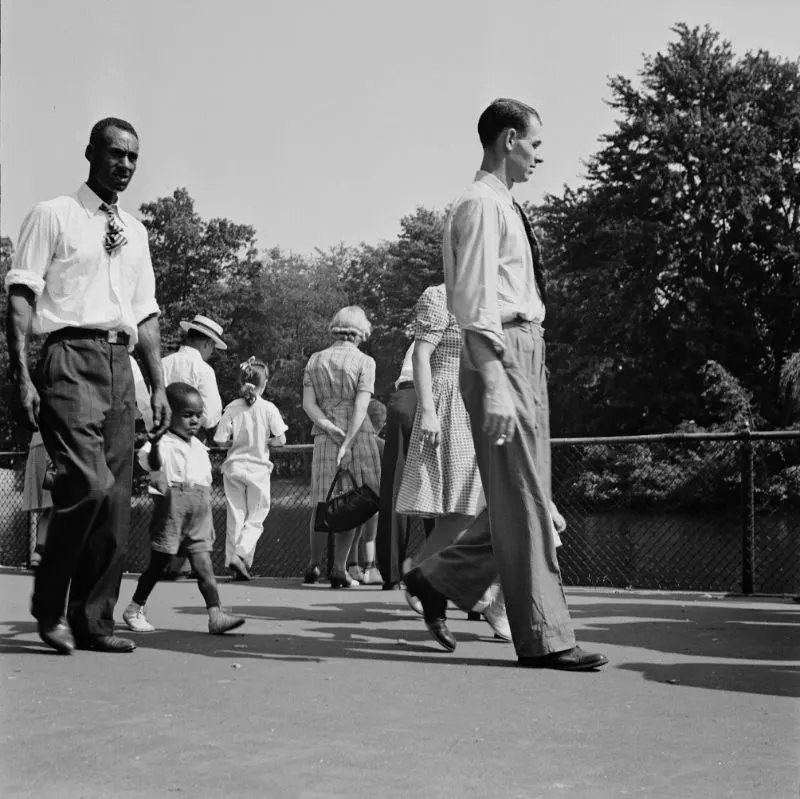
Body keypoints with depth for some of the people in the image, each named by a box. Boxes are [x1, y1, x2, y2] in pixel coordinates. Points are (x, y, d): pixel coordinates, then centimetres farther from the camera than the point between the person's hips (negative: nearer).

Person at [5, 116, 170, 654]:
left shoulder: (135, 232, 21)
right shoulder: (53, 216, 3)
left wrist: (159, 385, 13)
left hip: (120, 365, 6)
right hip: (71, 357, -6)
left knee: (117, 499, 2)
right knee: (89, 484, -19)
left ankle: (94, 620, 10)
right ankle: (49, 605, 0)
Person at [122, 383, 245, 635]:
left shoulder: (199, 448, 17)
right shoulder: (164, 444, -7)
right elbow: (151, 463, -29)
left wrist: (209, 524, 23)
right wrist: (154, 443, -49)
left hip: (199, 515, 6)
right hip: (171, 507, -6)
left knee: (204, 564, -3)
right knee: (159, 562, 4)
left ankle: (216, 614, -9)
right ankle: (135, 609, 21)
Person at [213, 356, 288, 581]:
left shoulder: (232, 408, -3)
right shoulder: (268, 408, -7)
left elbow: (219, 440, -6)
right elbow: (280, 440, -9)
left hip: (234, 467, 2)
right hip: (258, 469, -2)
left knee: (235, 518, 9)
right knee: (255, 519, 7)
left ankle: (232, 559, 8)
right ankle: (240, 555, -12)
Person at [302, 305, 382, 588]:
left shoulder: (315, 360, 11)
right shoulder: (364, 362, -1)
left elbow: (308, 403, 1)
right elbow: (361, 406, -11)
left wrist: (327, 426, -9)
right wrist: (347, 444, -14)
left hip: (324, 437, 3)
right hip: (357, 435, -3)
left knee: (323, 504, 11)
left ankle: (314, 565, 18)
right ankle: (339, 569, 0)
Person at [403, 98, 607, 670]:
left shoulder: (504, 207, 21)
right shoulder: (481, 205, -9)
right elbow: (475, 302, -17)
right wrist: (494, 385, -25)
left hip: (527, 356, 10)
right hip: (501, 354, -10)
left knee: (527, 497, 13)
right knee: (523, 502, -6)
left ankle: (440, 580, 24)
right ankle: (544, 638, 0)